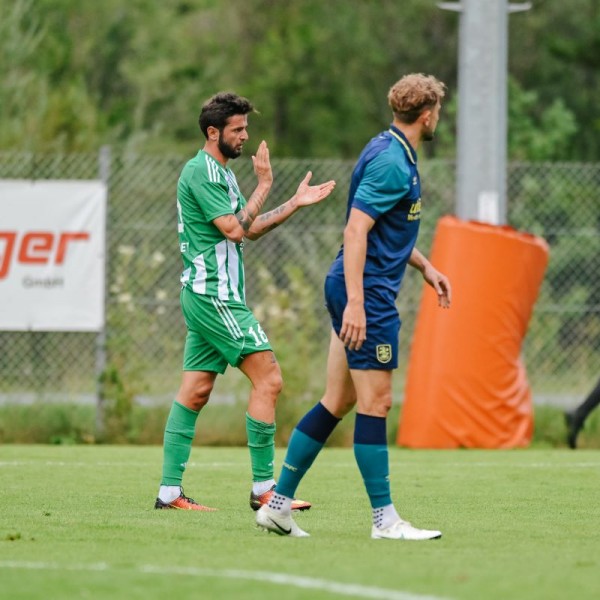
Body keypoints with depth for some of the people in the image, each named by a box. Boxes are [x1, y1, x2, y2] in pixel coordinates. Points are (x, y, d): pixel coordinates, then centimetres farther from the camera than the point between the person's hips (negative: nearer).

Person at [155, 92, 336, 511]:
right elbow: (234, 229, -19)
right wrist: (265, 185, -13)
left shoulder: (221, 173, 18)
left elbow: (249, 229, 22)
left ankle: (170, 491, 7)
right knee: (268, 379, -11)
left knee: (195, 391, 7)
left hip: (207, 298, 10)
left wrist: (295, 204, 15)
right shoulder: (201, 171, -13)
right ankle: (264, 488, -11)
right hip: (214, 295, -10)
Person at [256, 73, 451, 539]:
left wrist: (424, 266, 27)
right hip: (368, 293, -11)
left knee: (338, 402, 11)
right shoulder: (391, 161, -16)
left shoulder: (395, 154, 16)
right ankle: (384, 518, -5)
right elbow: (355, 229, -22)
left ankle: (279, 502, 14)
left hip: (357, 291, 11)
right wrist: (355, 303, -26)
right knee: (375, 401, -7)